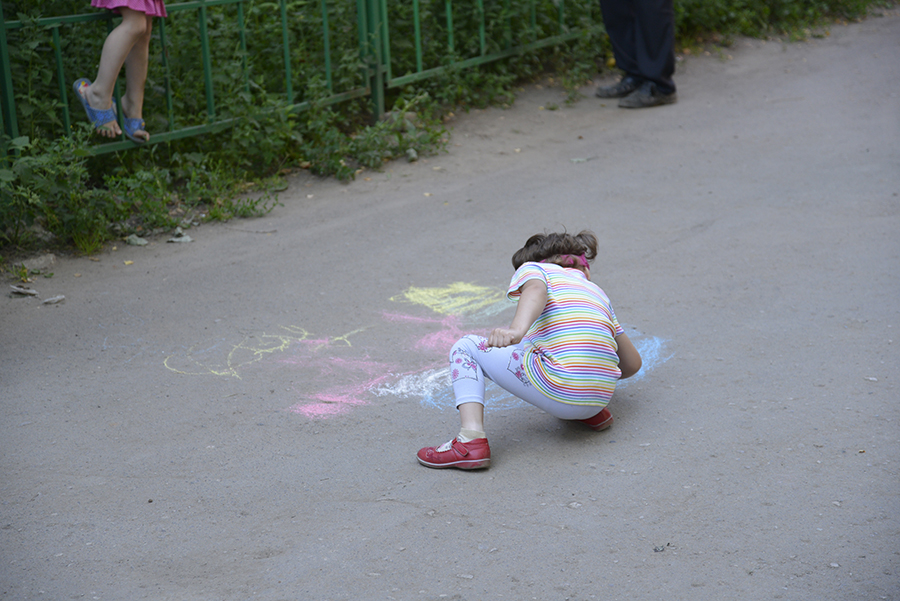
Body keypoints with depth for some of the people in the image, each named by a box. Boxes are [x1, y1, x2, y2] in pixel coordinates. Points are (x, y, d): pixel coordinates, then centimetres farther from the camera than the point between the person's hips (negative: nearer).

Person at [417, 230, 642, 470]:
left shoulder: (532, 267, 16)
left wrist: (516, 330, -31)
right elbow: (632, 363, 31)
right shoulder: (596, 291, 30)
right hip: (600, 394, 6)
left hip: (557, 391, -6)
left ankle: (472, 439, -9)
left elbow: (536, 291, -12)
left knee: (466, 347, 13)